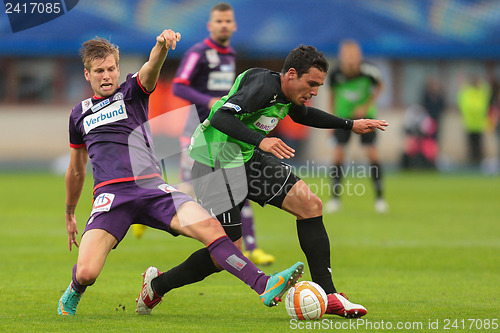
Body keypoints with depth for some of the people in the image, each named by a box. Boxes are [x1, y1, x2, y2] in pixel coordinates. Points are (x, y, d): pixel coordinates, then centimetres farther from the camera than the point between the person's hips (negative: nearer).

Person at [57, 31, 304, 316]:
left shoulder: (132, 92, 14)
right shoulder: (80, 115, 21)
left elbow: (151, 68, -10)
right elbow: (76, 170, 33)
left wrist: (163, 46, -33)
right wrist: (70, 214, 38)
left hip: (152, 187, 0)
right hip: (111, 194, 1)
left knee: (211, 227, -24)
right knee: (86, 273, -19)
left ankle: (265, 286, -29)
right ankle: (74, 293, 18)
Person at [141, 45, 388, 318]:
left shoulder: (287, 94, 5)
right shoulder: (263, 86, -24)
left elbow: (303, 114, 31)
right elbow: (220, 118, -36)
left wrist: (350, 125, 29)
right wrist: (261, 140, -48)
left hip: (249, 158, 9)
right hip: (216, 161, -9)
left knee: (310, 204, -6)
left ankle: (327, 296, -4)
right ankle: (157, 286, 12)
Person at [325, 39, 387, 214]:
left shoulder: (368, 70, -26)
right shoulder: (336, 73, -22)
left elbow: (379, 86, -4)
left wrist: (366, 106, -15)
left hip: (365, 114, -1)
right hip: (343, 115, 1)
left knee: (372, 152, -9)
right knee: (339, 153, -8)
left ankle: (379, 196, 2)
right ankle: (335, 196, 4)